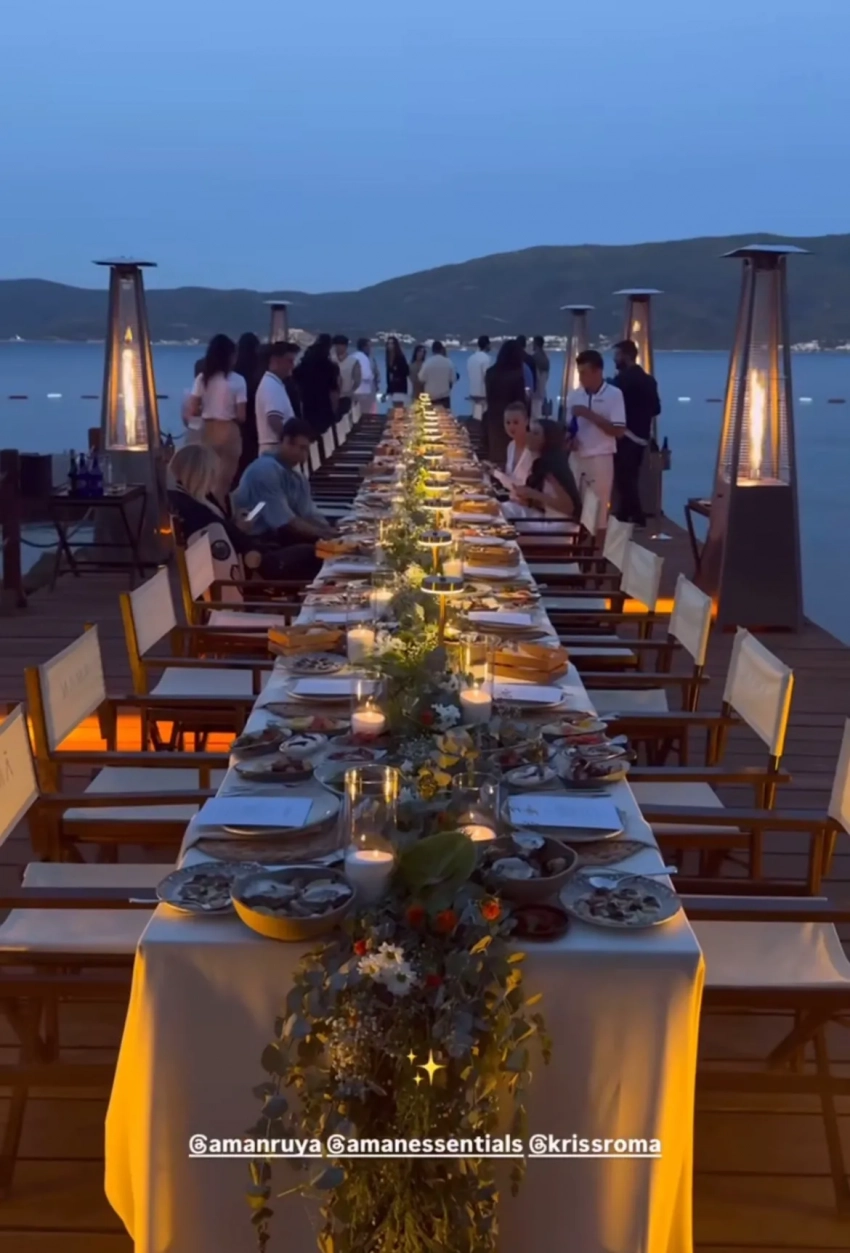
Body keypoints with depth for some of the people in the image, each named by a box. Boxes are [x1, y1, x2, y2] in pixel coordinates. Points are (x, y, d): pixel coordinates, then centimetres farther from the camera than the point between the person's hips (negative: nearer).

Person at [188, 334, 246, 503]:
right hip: (229, 434, -4)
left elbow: (193, 411, 0)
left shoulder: (202, 378, 1)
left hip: (207, 432, 4)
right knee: (224, 482, 2)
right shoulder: (237, 380, -9)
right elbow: (241, 416, -11)